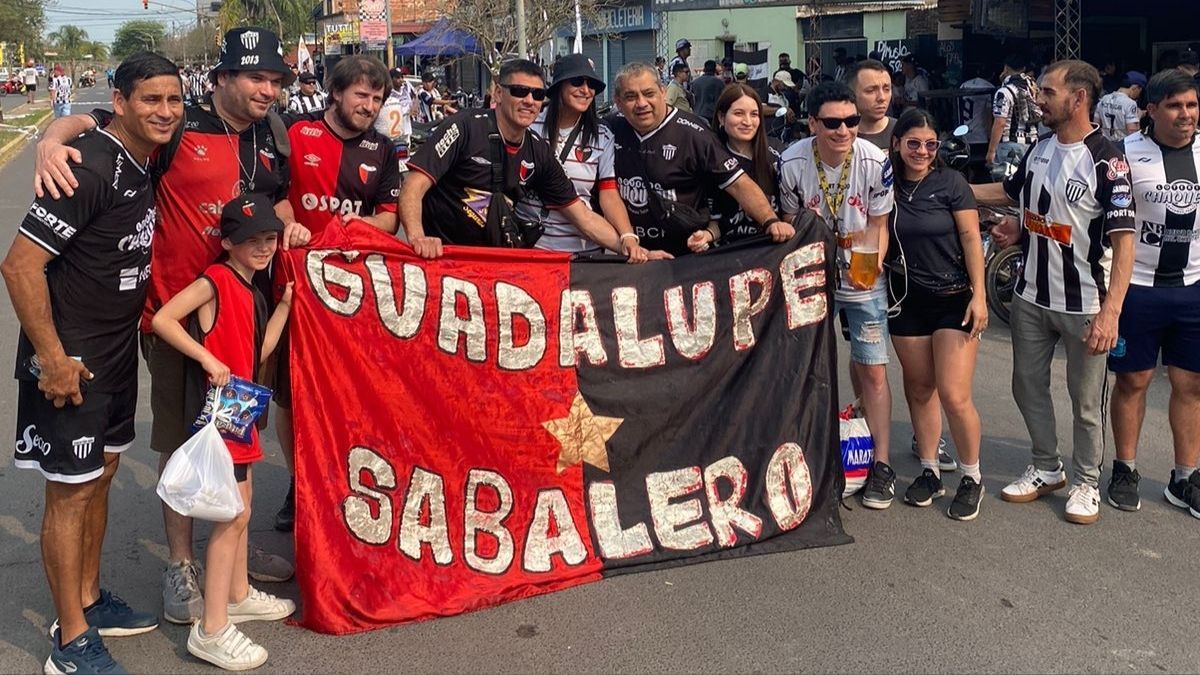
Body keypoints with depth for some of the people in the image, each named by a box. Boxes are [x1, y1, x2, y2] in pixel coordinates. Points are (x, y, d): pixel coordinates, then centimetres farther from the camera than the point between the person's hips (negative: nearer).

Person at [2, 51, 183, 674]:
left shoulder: (144, 163, 4)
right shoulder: (91, 166, -22)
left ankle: (89, 601, 35)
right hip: (70, 357, -9)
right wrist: (53, 358, -22)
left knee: (100, 476, 18)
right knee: (71, 490, 1)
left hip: (118, 349, 9)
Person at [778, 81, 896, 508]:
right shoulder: (792, 162, -16)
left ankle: (881, 465, 9)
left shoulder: (874, 161, -18)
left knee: (872, 372, 0)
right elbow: (791, 222, -2)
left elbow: (879, 225, -8)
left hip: (863, 279, -1)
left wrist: (871, 265, -26)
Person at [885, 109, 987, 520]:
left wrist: (979, 294, -11)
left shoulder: (950, 182, -6)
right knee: (919, 389, 10)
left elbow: (971, 239, -6)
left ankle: (972, 478, 10)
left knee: (954, 396, -8)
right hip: (907, 301, 3)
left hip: (954, 298, -3)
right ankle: (930, 471, 24)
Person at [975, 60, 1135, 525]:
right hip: (1031, 297, 7)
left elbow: (1123, 238, -20)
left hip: (1084, 305, -7)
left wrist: (1110, 312, -28)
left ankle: (1086, 482, 25)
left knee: (1086, 401, 6)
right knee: (1028, 385, 16)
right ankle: (1047, 469, 34)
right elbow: (1012, 191, 24)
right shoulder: (1040, 149, 6)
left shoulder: (1106, 161, -17)